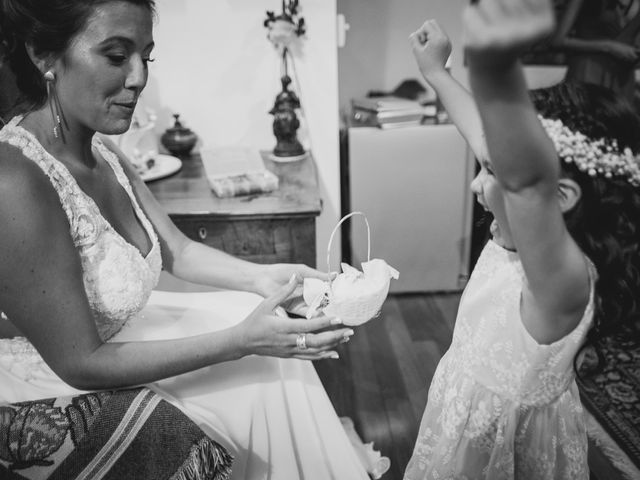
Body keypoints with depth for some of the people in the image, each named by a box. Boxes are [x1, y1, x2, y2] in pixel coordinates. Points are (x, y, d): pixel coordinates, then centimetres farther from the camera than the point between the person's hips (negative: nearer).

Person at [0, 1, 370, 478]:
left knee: (269, 330, 5)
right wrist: (240, 341, -30)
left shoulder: (101, 151, -4)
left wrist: (260, 277, -15)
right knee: (259, 369, -5)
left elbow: (178, 251, 2)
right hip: (58, 388, -7)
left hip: (112, 335, 8)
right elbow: (80, 363, -27)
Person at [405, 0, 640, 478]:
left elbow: (528, 179, -56)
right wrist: (436, 72, 14)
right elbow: (483, 133, 3)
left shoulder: (563, 278, -33)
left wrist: (496, 71, -72)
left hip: (507, 434, -7)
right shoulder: (512, 242, -10)